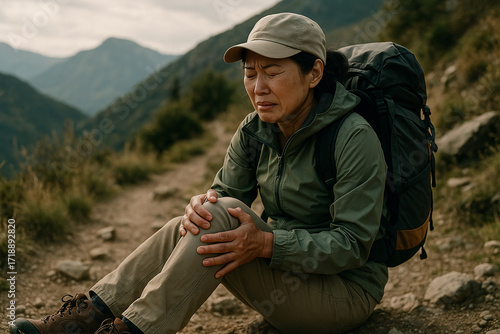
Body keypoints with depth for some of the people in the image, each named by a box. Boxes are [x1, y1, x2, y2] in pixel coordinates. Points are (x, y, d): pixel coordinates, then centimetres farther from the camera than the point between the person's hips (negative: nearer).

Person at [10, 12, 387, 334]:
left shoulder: (355, 137, -21)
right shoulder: (254, 131, -1)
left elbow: (353, 244, -22)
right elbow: (225, 191, 0)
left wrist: (265, 244, -32)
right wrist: (201, 204, -24)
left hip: (347, 291, -6)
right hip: (288, 278, 6)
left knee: (224, 215, -27)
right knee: (188, 227, -15)